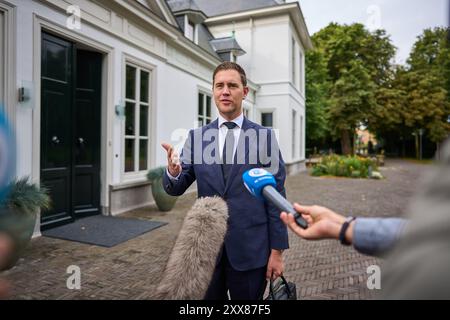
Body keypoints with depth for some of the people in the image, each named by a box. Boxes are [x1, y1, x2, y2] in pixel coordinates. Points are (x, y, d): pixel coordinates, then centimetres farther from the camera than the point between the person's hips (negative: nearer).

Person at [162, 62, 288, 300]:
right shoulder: (197, 136, 1)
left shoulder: (264, 136, -4)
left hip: (250, 248, -1)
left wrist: (277, 250, -4)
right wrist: (173, 172, -24)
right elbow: (176, 189, -1)